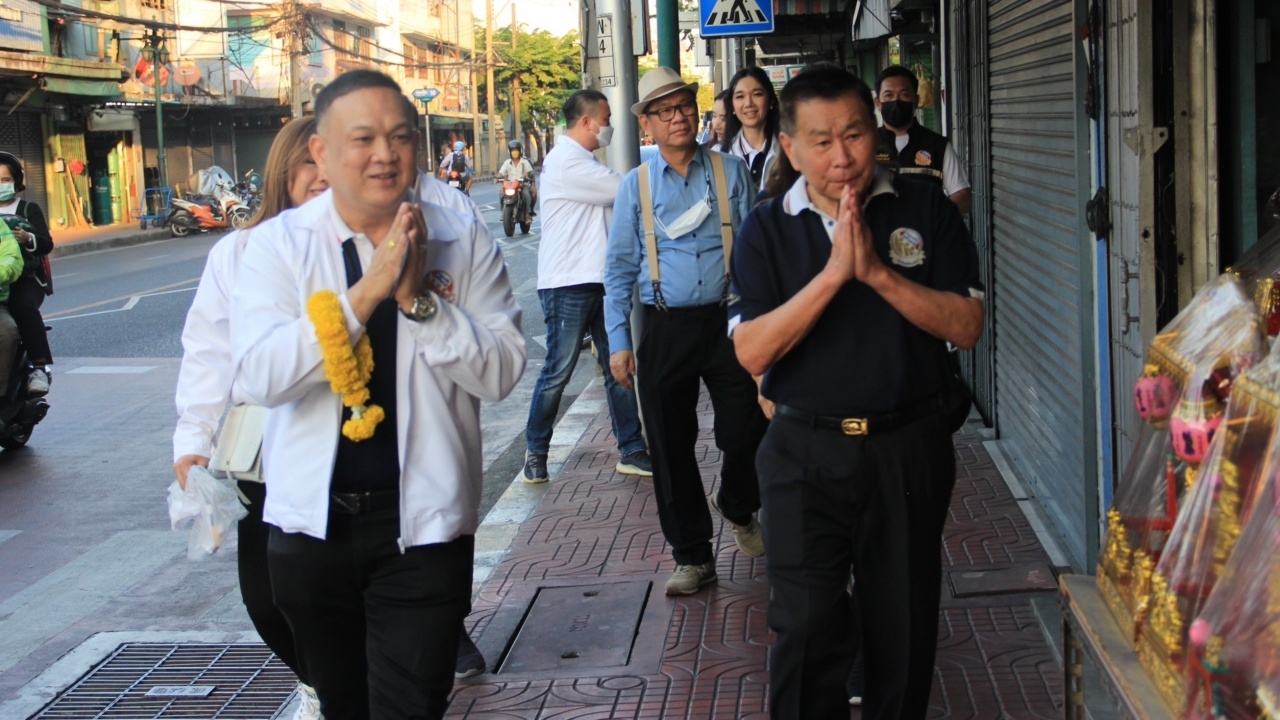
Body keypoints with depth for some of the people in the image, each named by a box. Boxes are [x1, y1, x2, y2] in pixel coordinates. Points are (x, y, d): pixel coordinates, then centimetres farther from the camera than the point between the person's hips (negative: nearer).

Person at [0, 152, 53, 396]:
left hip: (26, 277, -2)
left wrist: (28, 238, -23)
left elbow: (47, 244, -1)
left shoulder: (28, 209, 12)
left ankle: (42, 366, -33)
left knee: (24, 306, -33)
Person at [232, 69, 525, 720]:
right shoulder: (279, 244, -3)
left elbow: (503, 372, -10)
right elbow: (259, 376, -17)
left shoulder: (463, 241, -3)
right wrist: (368, 291, -22)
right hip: (310, 520, 2)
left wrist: (420, 300, -21)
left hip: (422, 521, -2)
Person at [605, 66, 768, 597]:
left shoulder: (731, 173, 2)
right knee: (672, 448, 6)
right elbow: (620, 269, 6)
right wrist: (618, 341, 0)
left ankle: (738, 508, 36)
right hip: (665, 329, 1)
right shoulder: (636, 186, 4)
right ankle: (692, 556, 21)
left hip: (728, 320, -1)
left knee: (745, 433, 2)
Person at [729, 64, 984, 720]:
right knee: (804, 631, 1)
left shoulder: (925, 212, -1)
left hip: (908, 448, 1)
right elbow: (752, 351, -12)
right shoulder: (766, 231, -1)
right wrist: (834, 272, -20)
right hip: (805, 451, -1)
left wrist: (877, 272, -19)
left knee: (904, 628, 13)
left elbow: (965, 326, -8)